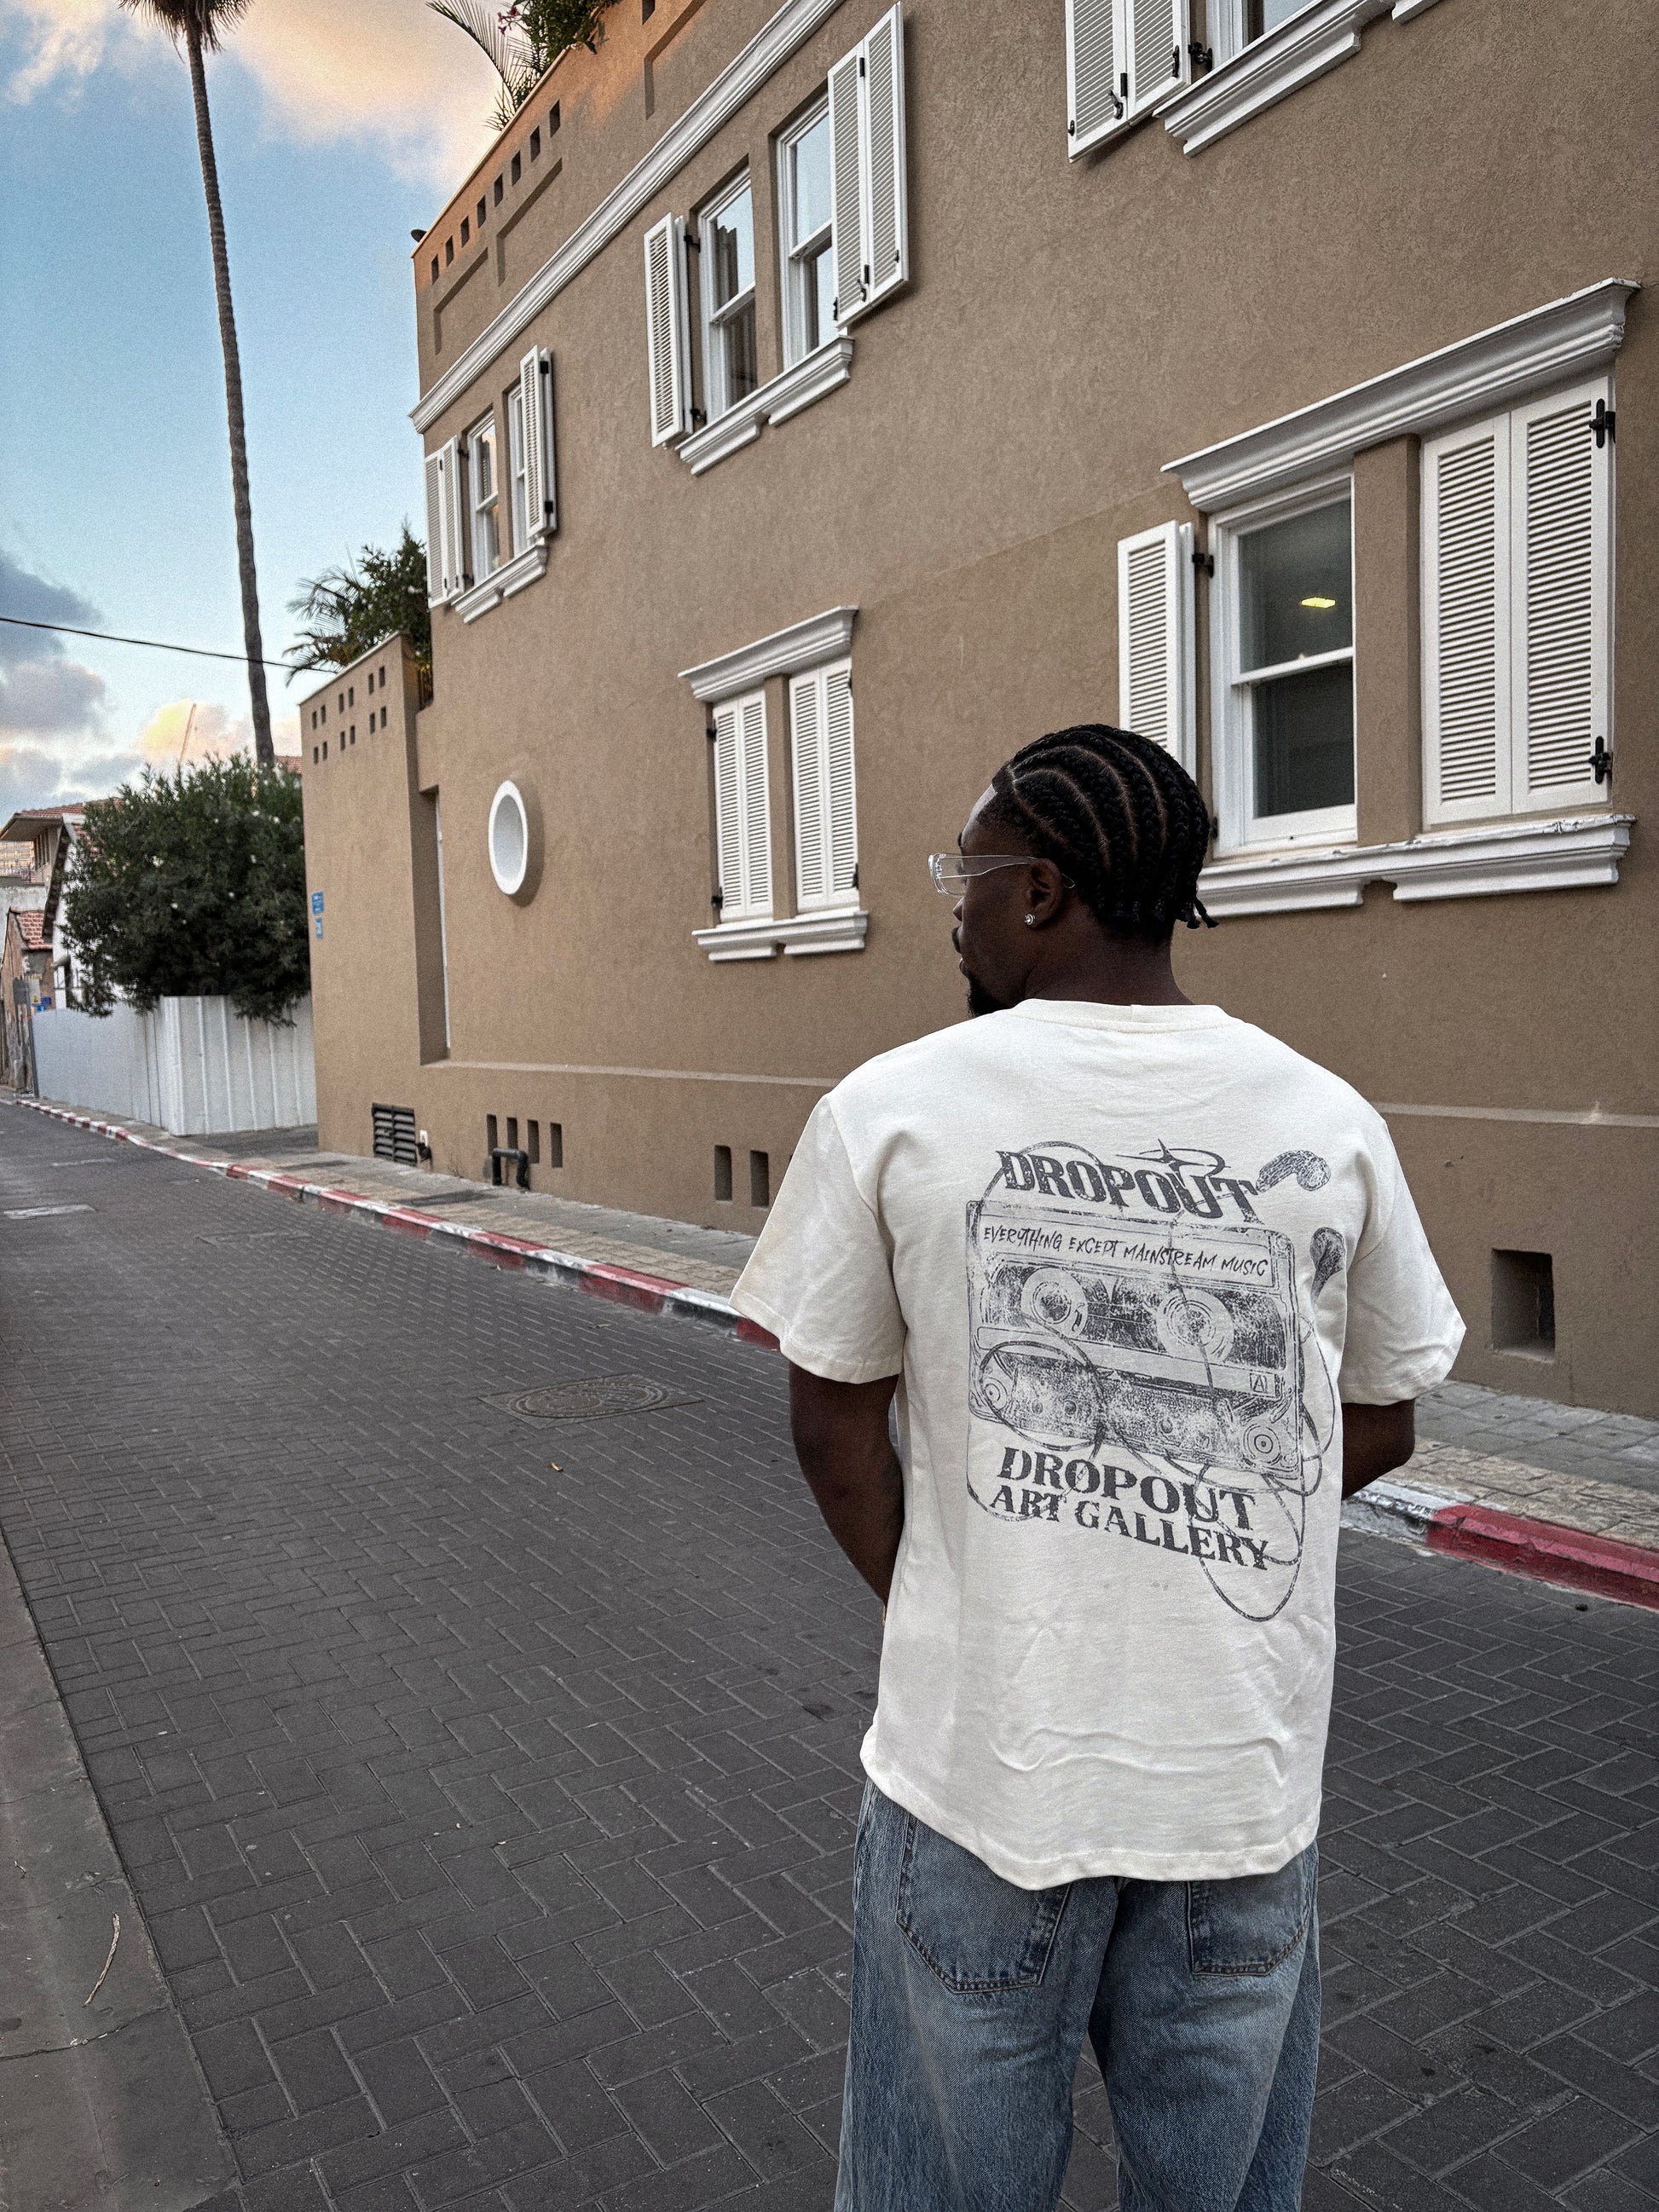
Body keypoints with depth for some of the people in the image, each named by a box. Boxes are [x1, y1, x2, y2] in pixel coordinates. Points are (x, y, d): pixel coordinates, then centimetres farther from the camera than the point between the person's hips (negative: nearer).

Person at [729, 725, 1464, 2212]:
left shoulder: (893, 1109, -12)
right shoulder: (1329, 1122, -5)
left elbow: (833, 1425, -4)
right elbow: (1382, 1424, 6)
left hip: (981, 1762, -1)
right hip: (1246, 1773, 2)